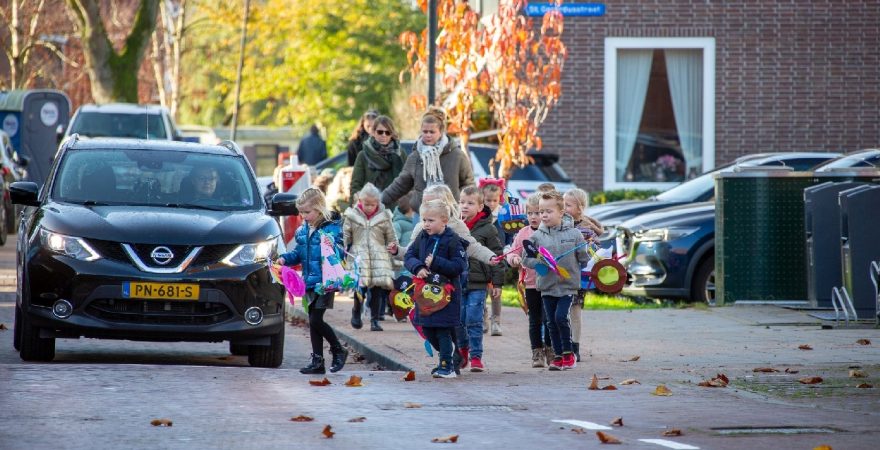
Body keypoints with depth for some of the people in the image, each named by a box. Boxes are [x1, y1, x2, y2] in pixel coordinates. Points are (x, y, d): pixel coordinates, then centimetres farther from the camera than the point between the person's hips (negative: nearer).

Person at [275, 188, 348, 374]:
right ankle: (317, 361, 15)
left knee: (316, 320, -10)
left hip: (324, 282, -7)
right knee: (313, 321, 9)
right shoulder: (302, 230, 10)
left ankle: (338, 350, 9)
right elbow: (298, 253, 19)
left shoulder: (332, 229, -10)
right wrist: (285, 258, 3)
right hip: (309, 282, 7)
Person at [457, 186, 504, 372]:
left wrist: (497, 282, -3)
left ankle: (476, 357, 2)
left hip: (478, 283, -4)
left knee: (474, 321, -5)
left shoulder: (487, 229, -4)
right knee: (458, 320, 7)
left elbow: (495, 256, -2)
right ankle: (462, 351, 27)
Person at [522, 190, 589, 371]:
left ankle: (568, 352, 1)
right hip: (547, 286, 3)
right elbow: (526, 259, 2)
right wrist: (539, 263, -13)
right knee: (552, 322, 6)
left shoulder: (573, 234, -3)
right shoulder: (537, 236, 0)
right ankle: (558, 356, 16)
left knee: (561, 317, -15)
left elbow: (584, 258, 6)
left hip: (568, 285, -3)